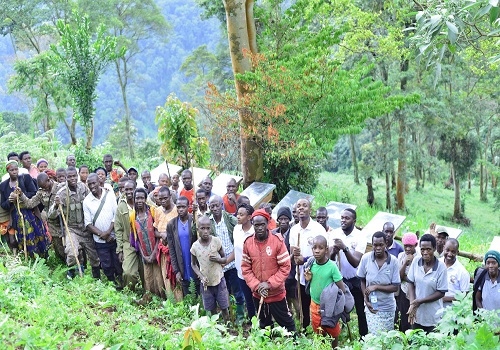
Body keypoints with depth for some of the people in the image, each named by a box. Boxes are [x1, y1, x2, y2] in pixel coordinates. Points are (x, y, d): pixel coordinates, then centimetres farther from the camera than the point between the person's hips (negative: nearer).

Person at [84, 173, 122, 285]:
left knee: (119, 264, 5)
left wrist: (108, 232, -14)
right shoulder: (86, 201, -1)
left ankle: (121, 283, 23)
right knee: (107, 266, 7)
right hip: (100, 241, 1)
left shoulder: (110, 195, -2)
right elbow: (88, 223, -2)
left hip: (114, 237, -1)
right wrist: (102, 234, -14)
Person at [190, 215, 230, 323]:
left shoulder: (216, 241, -13)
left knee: (224, 308, 6)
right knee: (211, 310, 11)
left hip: (219, 280, -1)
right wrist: (201, 276, -12)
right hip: (206, 283, 1)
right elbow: (193, 264, 4)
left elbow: (225, 259, -2)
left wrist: (217, 259, -24)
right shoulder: (195, 246, -11)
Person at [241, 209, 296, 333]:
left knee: (286, 323, 9)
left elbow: (285, 267, -12)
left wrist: (270, 284, -17)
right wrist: (256, 285, -13)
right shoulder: (248, 243, -3)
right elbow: (245, 268, -1)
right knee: (263, 325, 20)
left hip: (277, 293, -3)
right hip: (258, 295, 3)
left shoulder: (277, 241, -13)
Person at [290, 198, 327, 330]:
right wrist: (294, 254, -11)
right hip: (301, 277, 5)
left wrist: (306, 259, -18)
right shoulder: (294, 230, 7)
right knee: (303, 310, 15)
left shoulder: (318, 229, -10)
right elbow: (291, 252, 12)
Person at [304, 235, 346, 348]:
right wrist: (308, 279, -15)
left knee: (333, 334, 13)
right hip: (315, 304, 4)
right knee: (319, 334, 19)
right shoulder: (311, 264, -7)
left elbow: (342, 290, -18)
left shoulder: (332, 266, -21)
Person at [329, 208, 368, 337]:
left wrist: (345, 248, -39)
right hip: (340, 278, 3)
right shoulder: (335, 234, -6)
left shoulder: (360, 237, -16)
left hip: (355, 280, -2)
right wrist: (334, 252, -33)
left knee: (361, 312, 6)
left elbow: (355, 263, -25)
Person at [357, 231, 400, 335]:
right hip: (371, 306, 0)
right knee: (375, 337, -1)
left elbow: (395, 287, -10)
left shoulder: (393, 261, -11)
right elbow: (362, 281, 3)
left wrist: (376, 287, -19)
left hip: (388, 307, 0)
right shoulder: (366, 258, -9)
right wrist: (366, 301, -6)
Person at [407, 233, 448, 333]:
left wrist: (420, 301, -16)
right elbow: (410, 283, 2)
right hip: (416, 314, 3)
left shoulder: (441, 267, -14)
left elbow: (441, 293, -11)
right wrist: (412, 303, -12)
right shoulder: (416, 261, -4)